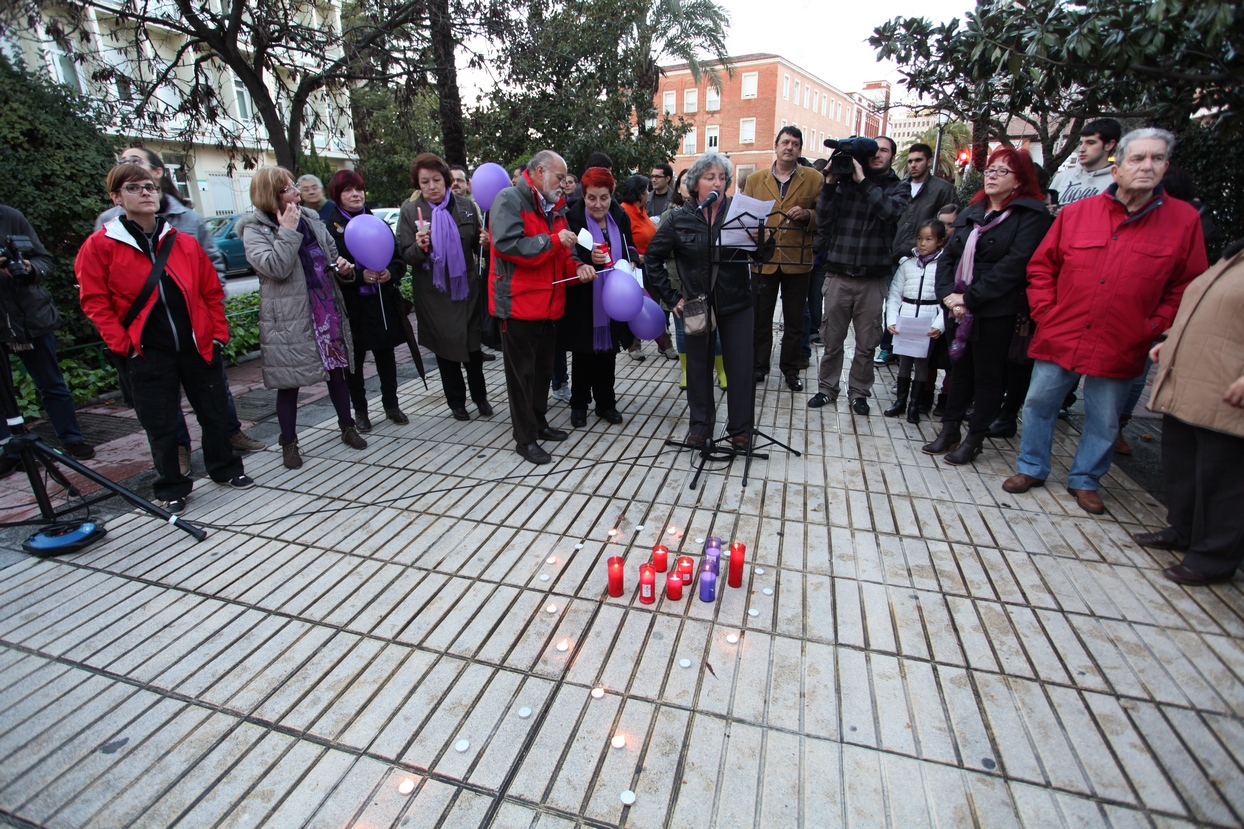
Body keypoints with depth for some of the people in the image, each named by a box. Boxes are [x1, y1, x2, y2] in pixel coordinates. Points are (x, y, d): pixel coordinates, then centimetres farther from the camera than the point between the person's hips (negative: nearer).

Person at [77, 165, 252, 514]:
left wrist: (219, 334, 2)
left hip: (198, 346, 2)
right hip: (148, 353, -2)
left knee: (214, 413, 11)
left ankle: (225, 469, 32)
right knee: (160, 425, 6)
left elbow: (212, 292, 9)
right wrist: (123, 344, -9)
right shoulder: (100, 245, -3)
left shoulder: (186, 243, 5)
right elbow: (95, 302, -2)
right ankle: (172, 489, 23)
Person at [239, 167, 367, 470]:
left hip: (328, 307, 5)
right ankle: (289, 442, 20)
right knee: (289, 382, 4)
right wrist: (288, 230, -17)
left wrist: (343, 267, -2)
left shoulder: (310, 218, 10)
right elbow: (275, 268, -20)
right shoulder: (255, 229, -6)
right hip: (288, 318, -4)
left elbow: (331, 252, 20)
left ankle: (347, 427, 28)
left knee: (338, 370, 12)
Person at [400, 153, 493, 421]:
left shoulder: (466, 206, 0)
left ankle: (480, 396, 28)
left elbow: (477, 245, 9)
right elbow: (407, 256, -6)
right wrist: (420, 247, -28)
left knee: (472, 345, 8)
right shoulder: (410, 210, -2)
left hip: (466, 287, 1)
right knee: (445, 348, 10)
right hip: (434, 293, 0)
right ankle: (456, 401, 27)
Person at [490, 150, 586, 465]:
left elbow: (561, 253, 18)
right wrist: (554, 241, -21)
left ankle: (538, 423, 33)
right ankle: (525, 438, 11)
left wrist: (576, 267, -3)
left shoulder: (554, 207, 15)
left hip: (549, 304, 8)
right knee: (522, 373, 1)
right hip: (519, 304, -8)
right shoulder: (509, 200, -11)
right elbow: (507, 245, -26)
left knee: (543, 369, 17)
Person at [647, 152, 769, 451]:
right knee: (698, 367, 9)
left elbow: (761, 255, -3)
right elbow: (653, 258, 4)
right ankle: (700, 426, 26)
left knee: (741, 368, 3)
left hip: (736, 303, 0)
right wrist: (671, 297, -1)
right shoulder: (679, 219, -1)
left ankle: (740, 430, 19)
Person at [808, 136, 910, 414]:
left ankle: (859, 392, 21)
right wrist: (830, 183, -8)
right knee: (832, 339, 7)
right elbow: (823, 220, -1)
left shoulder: (899, 188, 8)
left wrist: (863, 181, -14)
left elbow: (889, 211, -14)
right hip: (838, 273, 0)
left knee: (866, 343, 6)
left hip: (873, 278, 0)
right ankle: (827, 388, 21)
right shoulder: (845, 180, 7)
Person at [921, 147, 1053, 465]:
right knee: (960, 368, 14)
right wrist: (948, 294, -9)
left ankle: (974, 439, 14)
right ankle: (950, 430, 24)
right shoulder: (972, 212, 14)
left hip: (997, 311, -6)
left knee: (988, 375, 4)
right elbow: (947, 256, 7)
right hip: (958, 308, 6)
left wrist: (970, 298, -19)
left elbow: (1013, 265, -16)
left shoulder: (1031, 215, -5)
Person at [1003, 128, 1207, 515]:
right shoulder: (1075, 213, 1)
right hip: (1060, 338, 0)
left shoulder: (1184, 220, 0)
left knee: (1104, 422, 11)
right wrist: (1045, 312, -2)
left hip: (1120, 349, 0)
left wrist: (1153, 328, -5)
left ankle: (1085, 480, 29)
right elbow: (1041, 266, 7)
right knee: (1039, 404, 9)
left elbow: (1187, 287, 4)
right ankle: (1031, 468, 26)